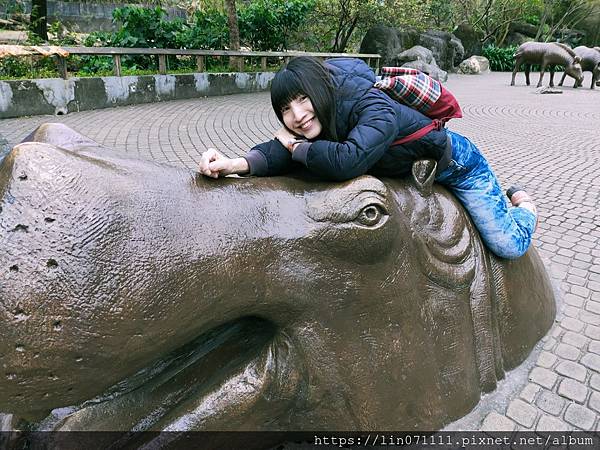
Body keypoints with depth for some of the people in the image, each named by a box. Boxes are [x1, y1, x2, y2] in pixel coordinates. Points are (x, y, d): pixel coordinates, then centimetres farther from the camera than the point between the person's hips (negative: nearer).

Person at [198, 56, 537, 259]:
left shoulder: (374, 109, -41)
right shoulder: (315, 121, -17)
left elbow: (346, 160, -55)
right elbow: (279, 153, -24)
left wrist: (295, 145, -37)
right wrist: (235, 164, -43)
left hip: (456, 163, -6)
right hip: (416, 174, 7)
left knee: (510, 247, -4)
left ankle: (523, 203, 31)